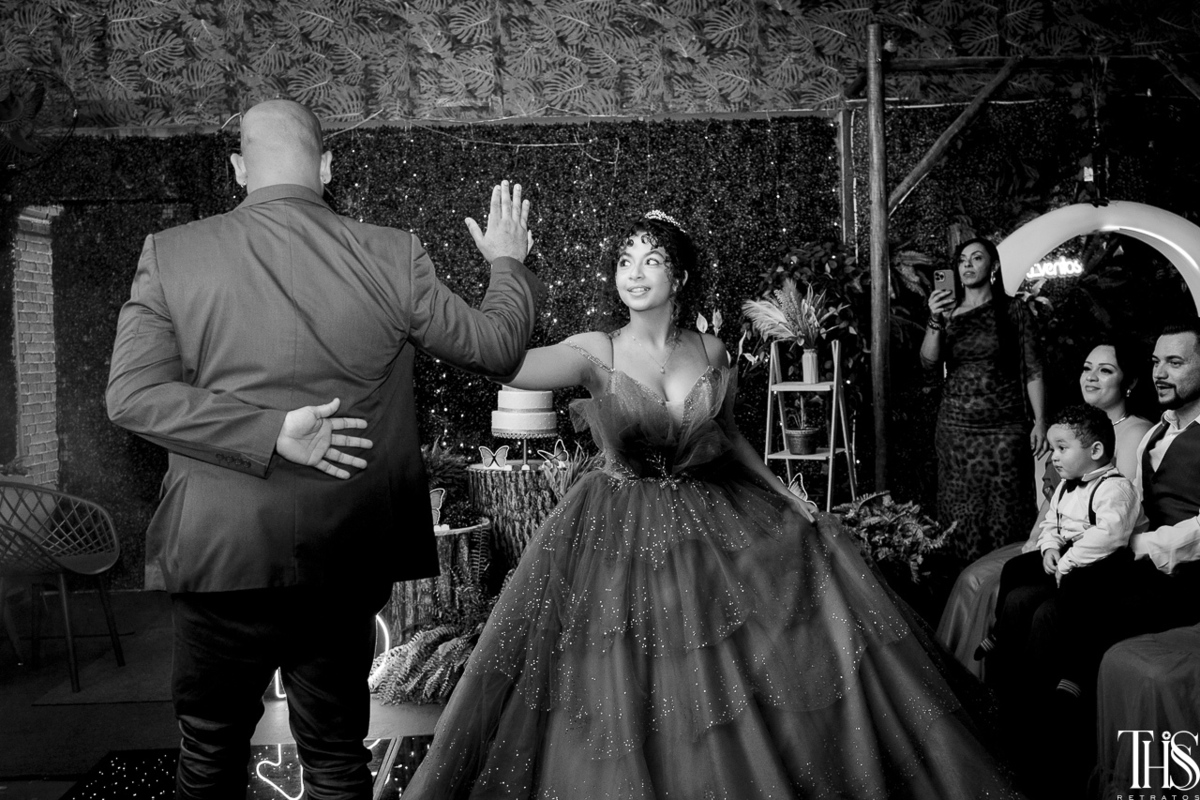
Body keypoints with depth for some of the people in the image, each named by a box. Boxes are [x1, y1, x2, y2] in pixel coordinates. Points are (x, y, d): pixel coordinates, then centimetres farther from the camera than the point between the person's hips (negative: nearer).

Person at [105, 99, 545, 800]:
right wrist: (509, 262, 18)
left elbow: (132, 393, -10)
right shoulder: (392, 257, -7)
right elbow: (497, 347, 1)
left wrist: (270, 434, -14)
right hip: (343, 557, 0)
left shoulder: (169, 254, -6)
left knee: (213, 743, 22)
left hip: (220, 552, 0)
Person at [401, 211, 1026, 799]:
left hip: (715, 524, 3)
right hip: (622, 537, -3)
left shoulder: (710, 352, 1)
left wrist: (785, 494, 8)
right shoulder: (595, 352, -8)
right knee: (625, 703, -1)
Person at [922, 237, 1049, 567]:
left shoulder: (1013, 310, 1)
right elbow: (929, 360, -4)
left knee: (1003, 513, -1)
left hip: (1003, 429, -2)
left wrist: (1040, 422, -7)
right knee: (959, 514, 6)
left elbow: (1032, 371, 0)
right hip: (955, 427, 3)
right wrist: (936, 322, -20)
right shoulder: (947, 311, 9)